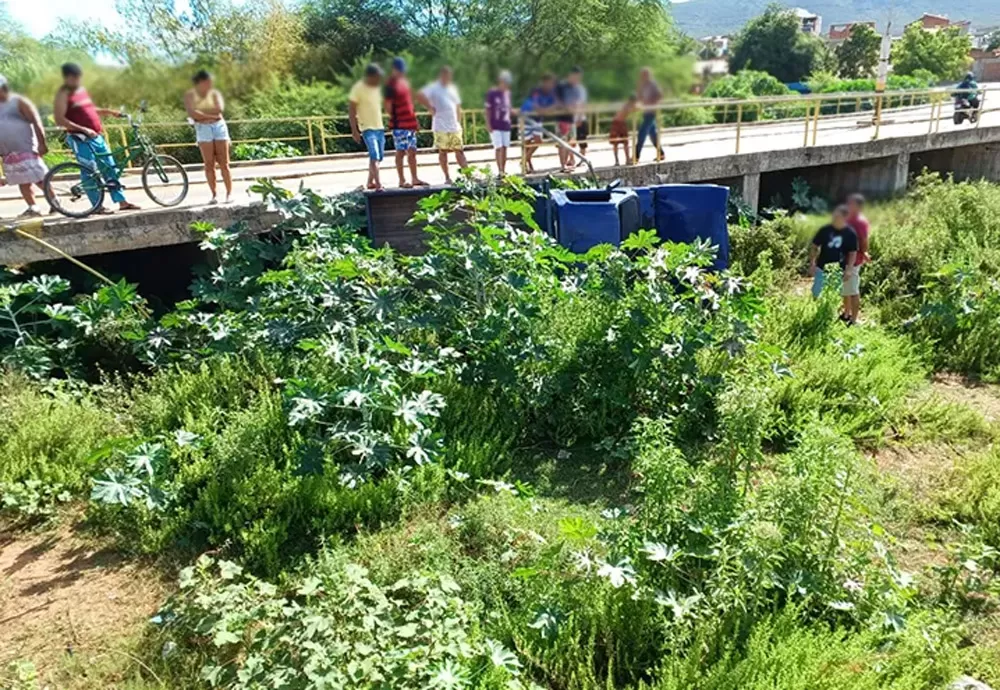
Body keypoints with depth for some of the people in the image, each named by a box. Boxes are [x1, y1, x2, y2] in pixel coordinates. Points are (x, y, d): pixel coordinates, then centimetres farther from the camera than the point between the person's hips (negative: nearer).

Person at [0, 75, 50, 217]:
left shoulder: (18, 101, -3)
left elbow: (36, 122, -10)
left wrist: (42, 143, -18)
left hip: (26, 150, -7)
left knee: (39, 179, -9)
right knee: (22, 182, 6)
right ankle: (33, 208, 9)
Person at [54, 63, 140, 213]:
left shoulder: (82, 89, 15)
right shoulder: (63, 94, -8)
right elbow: (59, 120, -16)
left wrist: (110, 112, 16)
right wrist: (83, 129, -24)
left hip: (96, 136, 8)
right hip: (80, 139, -8)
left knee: (111, 168, 6)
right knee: (89, 171, -5)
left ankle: (122, 202, 10)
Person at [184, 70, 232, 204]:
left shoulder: (214, 93, 8)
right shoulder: (190, 95, 4)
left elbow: (220, 108, -9)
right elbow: (192, 114, -11)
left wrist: (202, 112, -8)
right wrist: (211, 115, -9)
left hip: (219, 126, 1)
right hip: (203, 129, -1)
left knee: (224, 163, -3)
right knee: (209, 164, -3)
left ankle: (229, 193, 0)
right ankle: (214, 195, 1)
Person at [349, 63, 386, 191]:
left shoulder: (377, 87, 10)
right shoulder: (358, 88, -12)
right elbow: (351, 110, -11)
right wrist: (354, 130, -16)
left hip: (379, 127, 8)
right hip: (367, 128, -8)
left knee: (379, 157, 12)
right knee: (374, 156, -18)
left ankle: (370, 182, 25)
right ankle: (378, 186, -22)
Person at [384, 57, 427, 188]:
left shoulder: (405, 81, 15)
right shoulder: (391, 84, -10)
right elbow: (388, 105, -11)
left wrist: (415, 119, 19)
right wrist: (394, 118, -9)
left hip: (411, 123, 8)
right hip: (399, 124, -8)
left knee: (412, 151, 10)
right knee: (401, 152, -3)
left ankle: (415, 179, 17)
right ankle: (402, 180, 1)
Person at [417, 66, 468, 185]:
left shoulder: (452, 88, 17)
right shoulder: (434, 88, -3)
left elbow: (458, 107, 22)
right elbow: (420, 95, -16)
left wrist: (459, 122, 13)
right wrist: (431, 108, -13)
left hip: (455, 127, 5)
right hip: (441, 127, -5)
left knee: (459, 151, 3)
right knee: (443, 152, 0)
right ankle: (447, 177, 4)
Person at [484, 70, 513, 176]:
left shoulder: (507, 93, 9)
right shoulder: (492, 93, -7)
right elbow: (488, 110, -7)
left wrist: (509, 118, 10)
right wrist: (488, 124, -11)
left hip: (506, 125, 5)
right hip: (495, 126, -5)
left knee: (505, 148, 6)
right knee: (499, 148, -10)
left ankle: (504, 171, 13)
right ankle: (500, 171, -9)